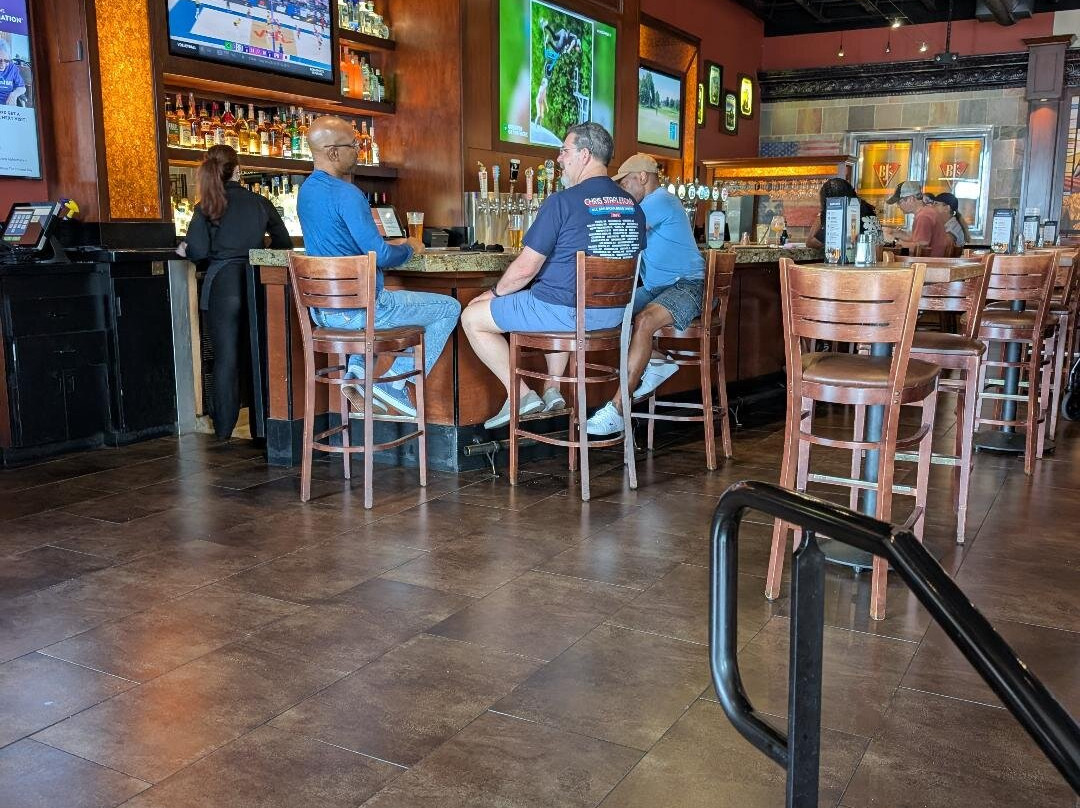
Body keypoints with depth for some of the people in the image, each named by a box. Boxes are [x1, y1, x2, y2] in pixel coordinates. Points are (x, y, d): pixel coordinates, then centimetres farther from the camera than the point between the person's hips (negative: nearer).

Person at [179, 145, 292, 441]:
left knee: (226, 357, 3)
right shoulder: (260, 203, 5)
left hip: (222, 285, -2)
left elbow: (198, 252, -9)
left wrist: (183, 250, 13)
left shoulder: (206, 208, -1)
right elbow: (284, 243, 11)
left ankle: (225, 427, 5)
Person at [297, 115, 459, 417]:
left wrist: (390, 245, 14)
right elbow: (380, 256, -22)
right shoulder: (346, 194, -20)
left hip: (322, 309, 9)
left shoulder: (306, 190, 9)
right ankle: (395, 382, -1)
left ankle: (357, 370, 21)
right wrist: (409, 249, -2)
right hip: (357, 310, -9)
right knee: (449, 308, 4)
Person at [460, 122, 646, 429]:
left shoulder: (561, 202, -15)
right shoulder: (633, 206, 4)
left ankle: (521, 395, 8)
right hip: (614, 313, 8)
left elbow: (525, 269, -14)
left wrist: (495, 292, 4)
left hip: (565, 311, -7)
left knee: (472, 317, 9)